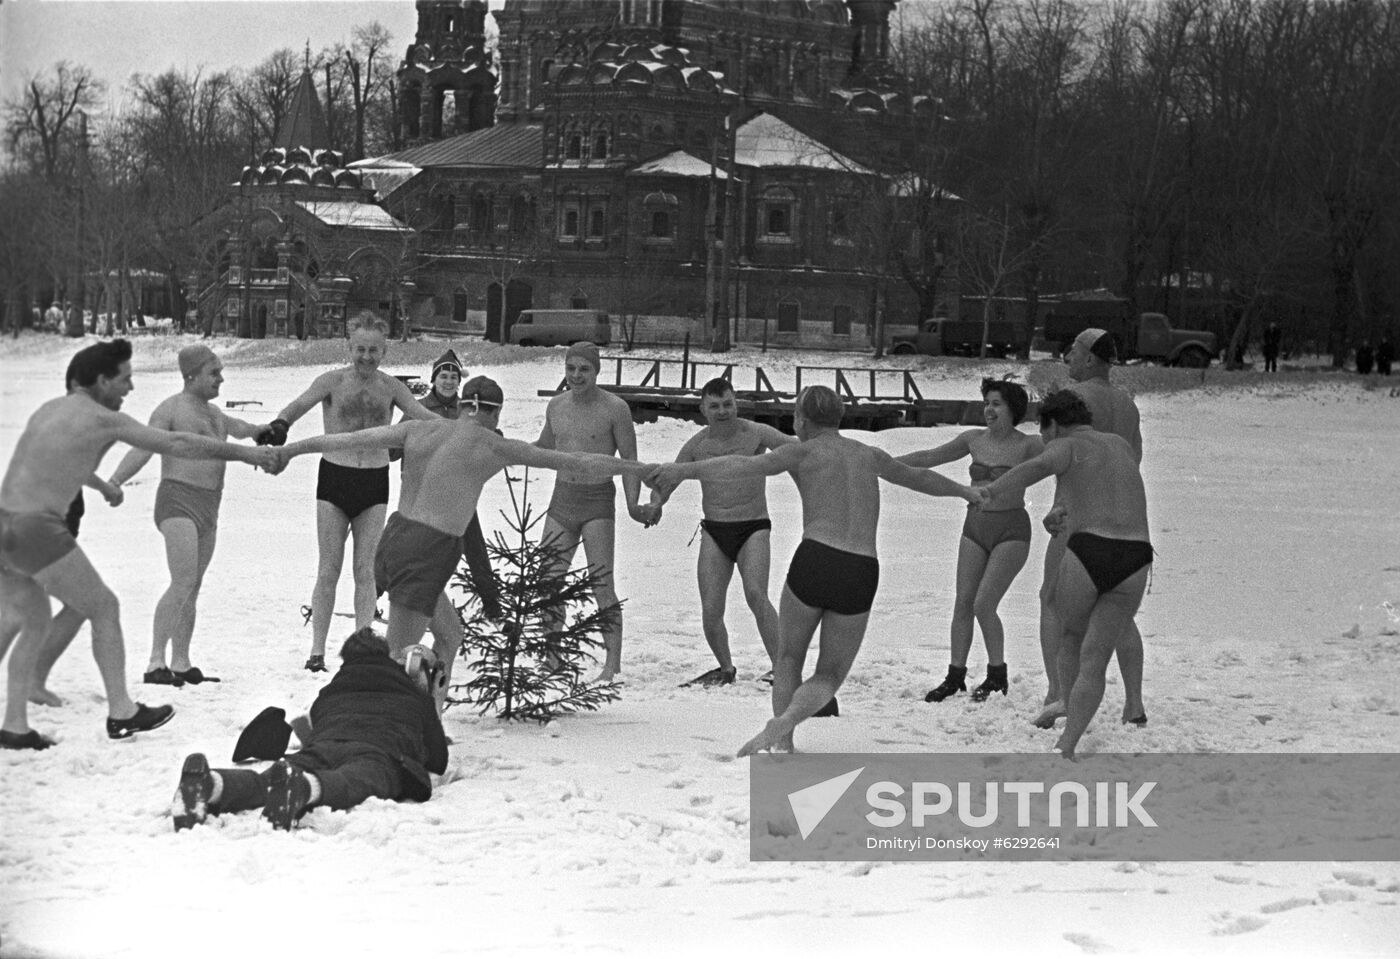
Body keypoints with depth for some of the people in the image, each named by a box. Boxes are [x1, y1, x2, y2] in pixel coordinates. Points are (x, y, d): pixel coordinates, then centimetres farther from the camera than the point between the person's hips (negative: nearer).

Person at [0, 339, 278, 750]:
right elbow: (178, 444, -2)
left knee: (36, 619, 21)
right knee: (103, 609, 8)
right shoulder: (103, 419, -3)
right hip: (36, 529, -8)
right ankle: (121, 713, 11)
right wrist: (244, 453, 5)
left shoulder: (48, 409, 19)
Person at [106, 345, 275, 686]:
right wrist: (114, 481, -34)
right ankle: (156, 664, -23)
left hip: (208, 510, 9)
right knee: (183, 584, -20)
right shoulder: (170, 408, -7)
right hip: (178, 503, -9)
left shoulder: (211, 412, 19)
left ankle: (181, 665, 14)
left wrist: (260, 430, 58)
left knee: (192, 590, 9)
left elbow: (235, 427, 42)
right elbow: (141, 450, -19)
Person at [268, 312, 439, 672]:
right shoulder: (332, 381, -3)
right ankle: (317, 650, 4)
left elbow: (423, 416, -2)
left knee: (365, 570, 3)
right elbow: (299, 404, -16)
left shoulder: (391, 388, 4)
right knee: (329, 570, -1)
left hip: (374, 483, 2)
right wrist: (280, 424, -39)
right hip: (334, 480, -2)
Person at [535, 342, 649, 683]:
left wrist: (633, 505, -18)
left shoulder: (615, 408, -7)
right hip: (561, 502, 5)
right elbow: (543, 448, 26)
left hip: (597, 504, -5)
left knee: (603, 586, -11)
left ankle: (612, 665, -8)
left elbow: (630, 460, -5)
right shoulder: (556, 406, 9)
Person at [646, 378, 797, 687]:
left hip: (753, 529, -3)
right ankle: (725, 668, 19)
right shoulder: (696, 446, 3)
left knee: (756, 595, -24)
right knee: (710, 611, -4)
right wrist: (656, 503, -14)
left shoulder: (756, 434, -4)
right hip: (714, 532, 3)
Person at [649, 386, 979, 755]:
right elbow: (919, 477, 41)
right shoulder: (868, 455, 23)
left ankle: (782, 742, 6)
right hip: (861, 575, 3)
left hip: (814, 562, -3)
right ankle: (784, 722, -14)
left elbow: (748, 466, -10)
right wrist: (963, 490, 60)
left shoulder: (805, 452, 8)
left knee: (788, 658, 22)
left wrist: (686, 470, -20)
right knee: (829, 677, 15)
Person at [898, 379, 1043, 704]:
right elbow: (930, 457, 13)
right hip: (976, 528, 5)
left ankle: (997, 676, 4)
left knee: (983, 605, -12)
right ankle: (955, 677, 10)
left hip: (1011, 530, -5)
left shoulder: (1027, 445, -7)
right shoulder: (974, 439, 6)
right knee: (963, 603, 1)